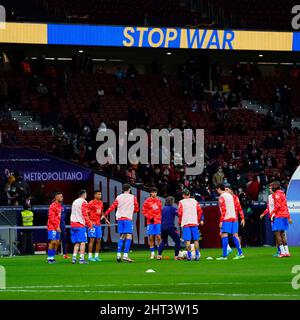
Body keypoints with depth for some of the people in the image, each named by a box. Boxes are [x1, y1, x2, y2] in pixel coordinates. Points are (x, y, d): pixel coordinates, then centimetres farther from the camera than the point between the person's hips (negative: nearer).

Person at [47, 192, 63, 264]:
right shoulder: (53, 206, -12)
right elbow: (51, 217, -16)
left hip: (57, 227, 8)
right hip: (52, 227, -8)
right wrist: (57, 226, -15)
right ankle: (49, 258, -5)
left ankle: (52, 257, 13)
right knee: (53, 242, -9)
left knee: (57, 243, 7)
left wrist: (59, 226, 13)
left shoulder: (60, 206, 14)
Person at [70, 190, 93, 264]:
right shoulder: (83, 202, -6)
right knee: (82, 242, -5)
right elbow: (85, 214, -12)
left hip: (73, 224, 7)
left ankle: (74, 258, 0)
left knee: (76, 242, 10)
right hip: (81, 225, -7)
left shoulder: (74, 202, 17)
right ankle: (81, 259, -11)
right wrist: (89, 224, -5)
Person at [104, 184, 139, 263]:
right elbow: (136, 209, 7)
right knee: (128, 237, -7)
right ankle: (125, 256, -18)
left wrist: (105, 214, 8)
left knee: (122, 237, 13)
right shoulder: (133, 197, 3)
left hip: (120, 218, 4)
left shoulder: (118, 197, 9)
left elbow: (112, 207, 3)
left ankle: (118, 255, 7)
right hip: (128, 218, -4)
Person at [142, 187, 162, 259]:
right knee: (151, 237, -1)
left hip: (158, 222, 1)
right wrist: (150, 218, -10)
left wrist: (161, 218, 7)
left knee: (158, 237, -4)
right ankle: (152, 253, 6)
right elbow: (144, 211, 1)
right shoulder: (147, 201, 2)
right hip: (150, 222, -1)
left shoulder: (159, 201, 10)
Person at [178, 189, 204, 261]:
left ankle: (189, 255, -9)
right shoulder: (195, 201, 12)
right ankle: (197, 255, -1)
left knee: (187, 240, -4)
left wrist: (179, 222, 8)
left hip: (185, 223, -2)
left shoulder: (181, 202, 3)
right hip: (194, 223, 2)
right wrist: (201, 220, 18)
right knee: (196, 240, 6)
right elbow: (200, 211, 8)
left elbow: (180, 213, -3)